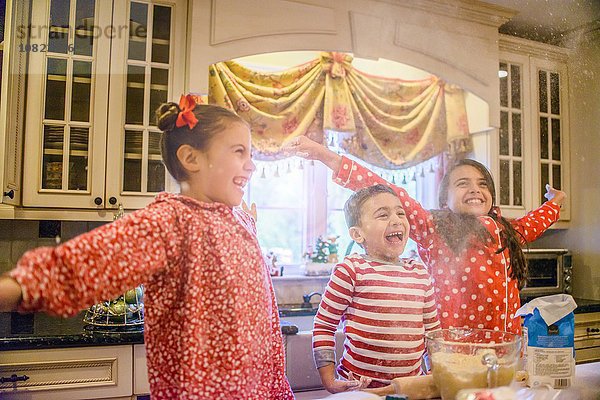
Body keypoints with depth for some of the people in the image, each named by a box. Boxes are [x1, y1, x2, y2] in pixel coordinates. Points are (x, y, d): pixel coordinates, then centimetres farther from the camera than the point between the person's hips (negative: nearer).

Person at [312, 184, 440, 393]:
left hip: (411, 386, 5)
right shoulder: (351, 270, -12)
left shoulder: (420, 273, 4)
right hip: (358, 387, -4)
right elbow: (323, 326, -7)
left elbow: (432, 331, 14)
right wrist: (330, 381, -10)